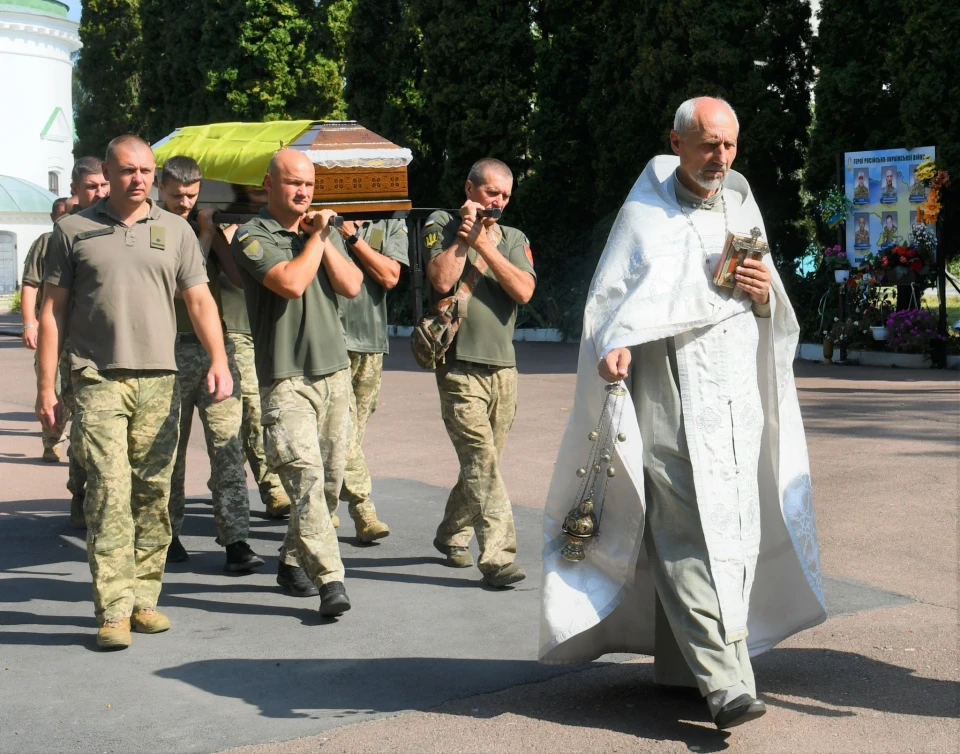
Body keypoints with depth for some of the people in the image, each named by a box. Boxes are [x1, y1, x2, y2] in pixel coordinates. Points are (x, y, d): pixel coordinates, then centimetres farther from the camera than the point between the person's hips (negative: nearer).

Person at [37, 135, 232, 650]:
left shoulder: (175, 230, 12)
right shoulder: (74, 231, 7)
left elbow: (200, 300, 8)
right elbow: (53, 310, 7)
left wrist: (219, 360, -7)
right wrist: (45, 387, 2)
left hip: (160, 381, 2)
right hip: (98, 381, -2)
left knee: (153, 494, 4)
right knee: (109, 492, -9)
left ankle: (143, 598, 13)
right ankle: (113, 609, -6)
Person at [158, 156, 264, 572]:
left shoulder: (208, 227, 12)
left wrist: (214, 235, -7)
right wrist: (205, 235, -11)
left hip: (216, 345, 3)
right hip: (171, 348, -2)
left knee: (227, 443, -4)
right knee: (170, 448, 6)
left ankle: (236, 539, -4)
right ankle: (169, 533, 20)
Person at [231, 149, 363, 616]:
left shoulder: (318, 230, 17)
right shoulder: (253, 237, -3)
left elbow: (352, 286, 5)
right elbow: (291, 283, -19)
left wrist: (323, 239, -3)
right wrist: (316, 236, -6)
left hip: (335, 371, 7)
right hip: (285, 379, -6)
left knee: (330, 480, 8)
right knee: (305, 476, -16)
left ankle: (294, 562, 24)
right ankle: (330, 580, -17)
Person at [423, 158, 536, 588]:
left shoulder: (514, 240, 13)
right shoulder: (441, 227, 5)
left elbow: (523, 290, -6)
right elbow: (442, 280, -13)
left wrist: (483, 243, -7)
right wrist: (464, 232, -6)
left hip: (503, 367, 4)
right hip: (460, 366, -4)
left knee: (481, 463, 11)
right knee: (482, 463, -14)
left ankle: (451, 535, 31)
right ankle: (497, 556, -16)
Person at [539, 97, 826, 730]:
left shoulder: (742, 208, 16)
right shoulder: (646, 214, 1)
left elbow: (776, 316, 21)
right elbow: (611, 297, -7)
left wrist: (766, 294, -2)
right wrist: (615, 346, -26)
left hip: (737, 397, 6)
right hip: (671, 400, -6)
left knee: (735, 531, 6)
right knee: (690, 535, -12)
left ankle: (681, 663, 19)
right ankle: (726, 682, -13)